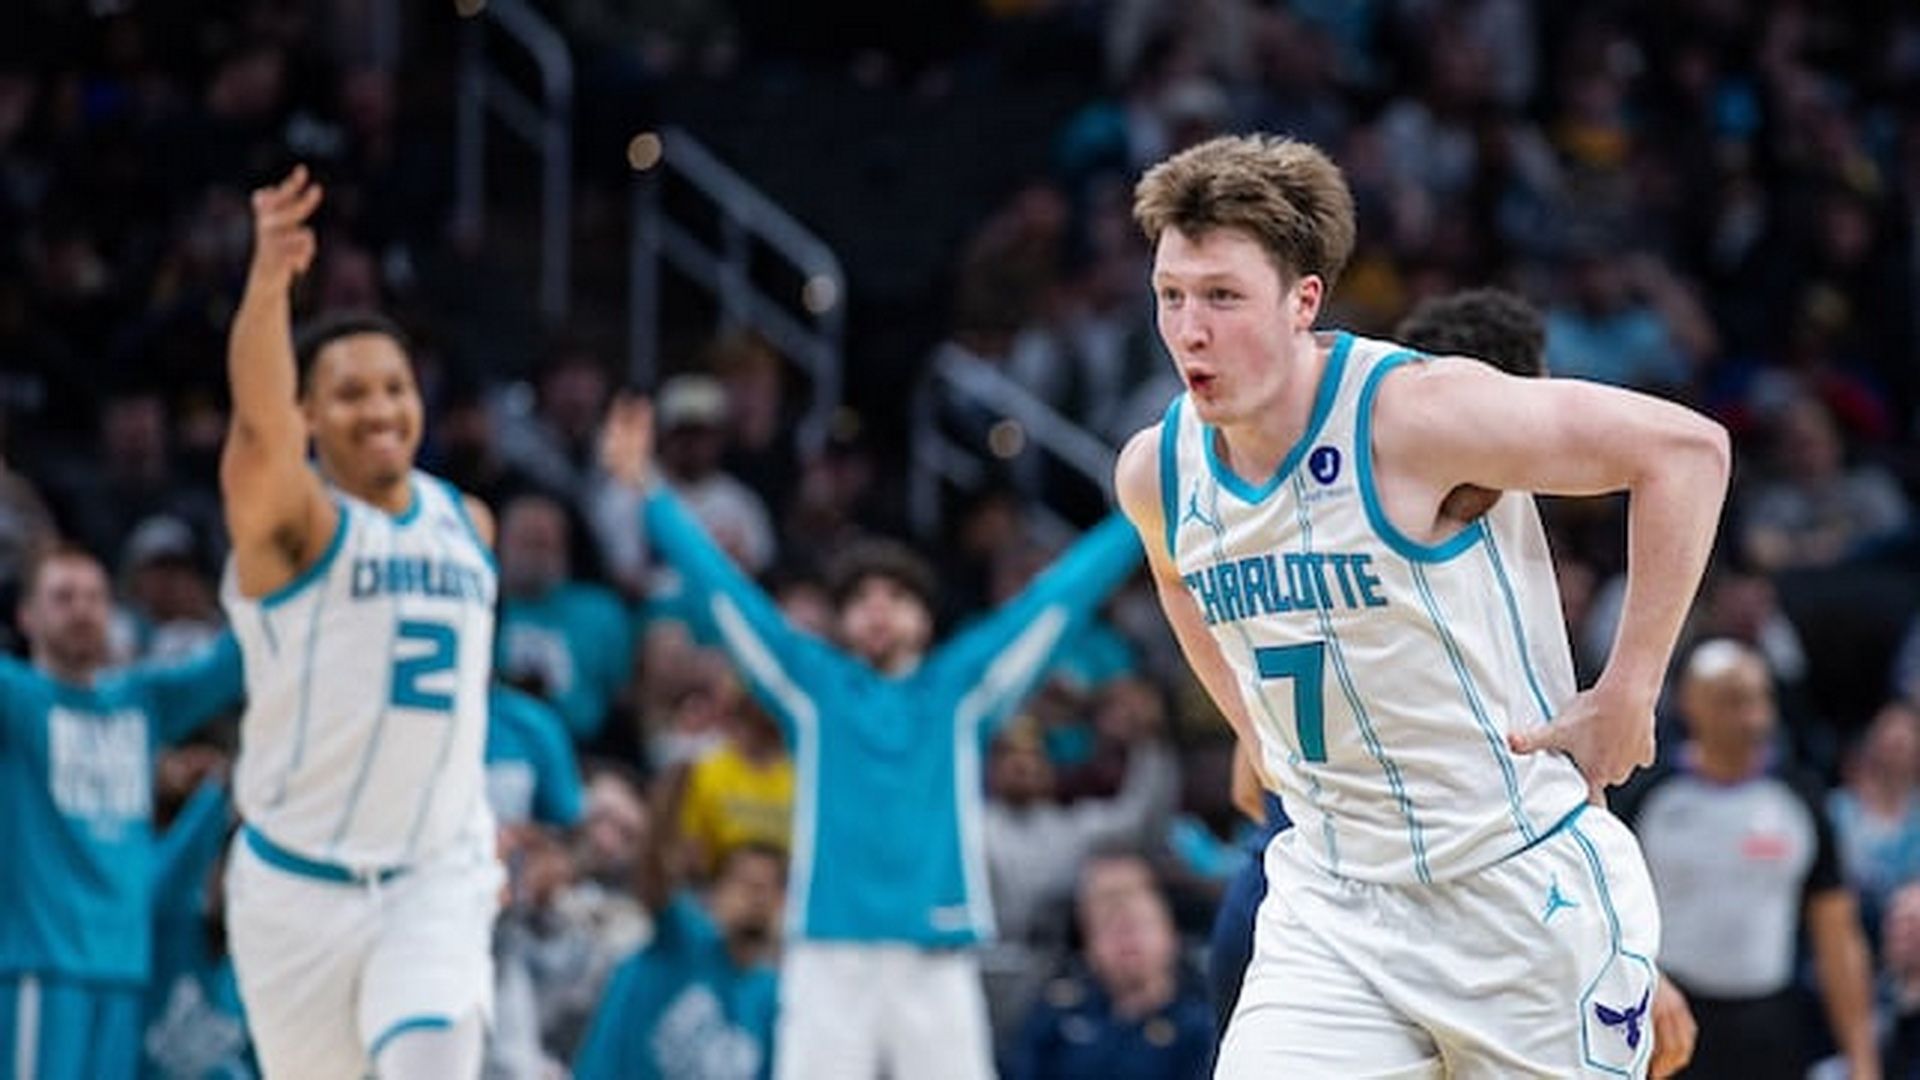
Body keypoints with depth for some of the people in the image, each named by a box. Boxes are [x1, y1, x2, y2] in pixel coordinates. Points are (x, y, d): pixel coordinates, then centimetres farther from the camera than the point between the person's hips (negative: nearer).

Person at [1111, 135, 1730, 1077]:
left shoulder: (1415, 414, -19)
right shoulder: (1154, 471, 0)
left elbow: (1686, 447, -16)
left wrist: (1626, 694, -13)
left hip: (1524, 889, -5)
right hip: (1329, 903, 5)